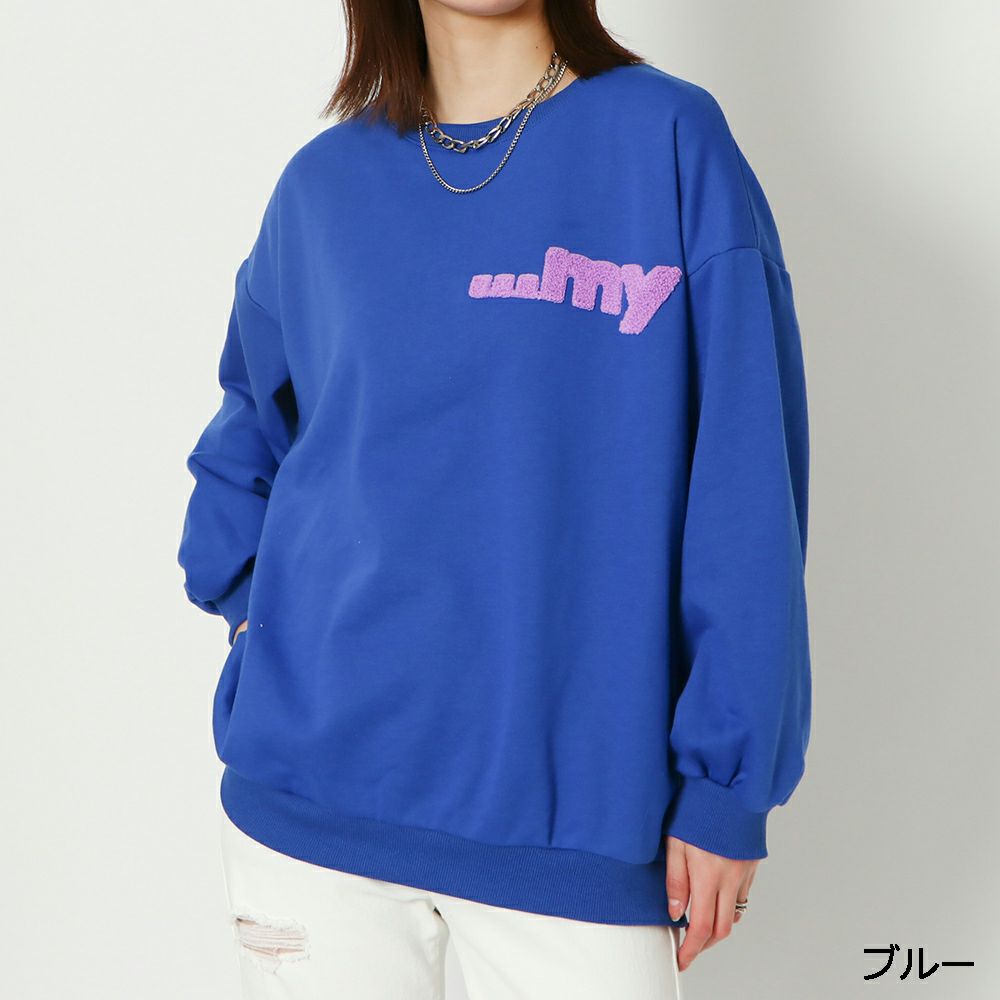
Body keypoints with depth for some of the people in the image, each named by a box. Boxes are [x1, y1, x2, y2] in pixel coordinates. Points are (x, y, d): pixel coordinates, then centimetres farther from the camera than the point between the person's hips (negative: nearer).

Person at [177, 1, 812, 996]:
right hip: (308, 793, 3)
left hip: (577, 805, -2)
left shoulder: (671, 141, -4)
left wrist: (727, 784, -8)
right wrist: (253, 606, 6)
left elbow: (744, 489, -6)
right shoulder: (324, 184, 6)